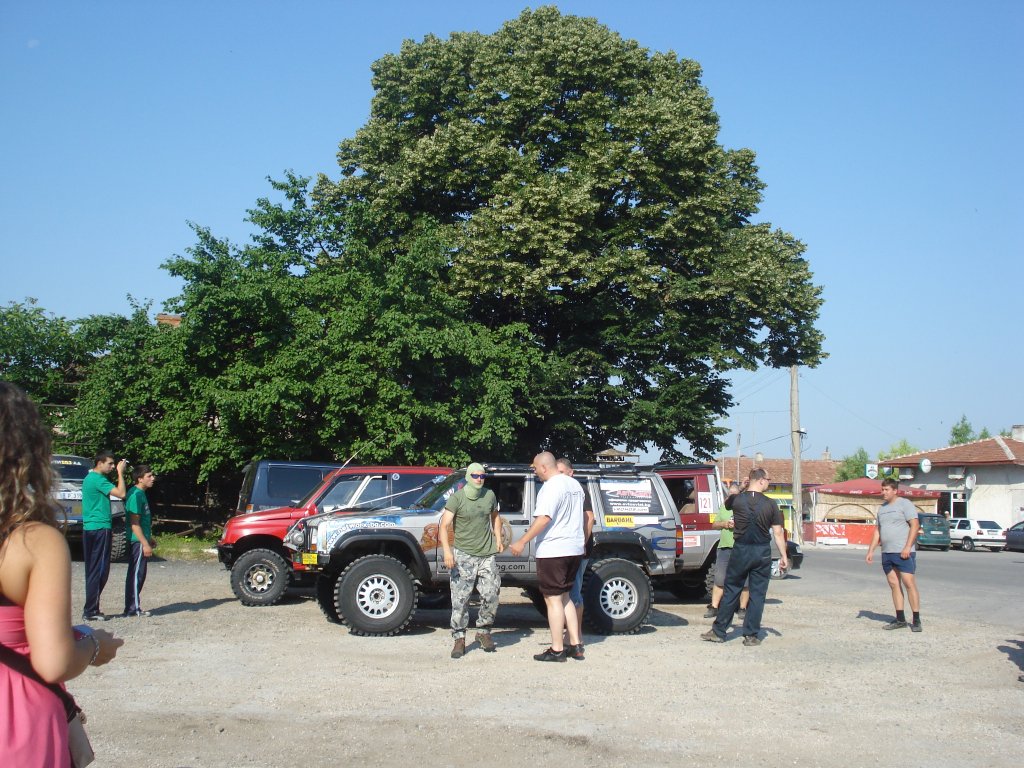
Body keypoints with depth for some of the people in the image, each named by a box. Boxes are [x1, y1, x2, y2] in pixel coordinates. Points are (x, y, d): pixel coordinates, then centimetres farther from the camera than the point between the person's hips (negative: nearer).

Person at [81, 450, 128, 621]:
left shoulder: (89, 478, 17)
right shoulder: (98, 479, -14)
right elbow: (121, 493, -21)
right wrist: (120, 473, -12)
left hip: (89, 529, 10)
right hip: (100, 530, -10)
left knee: (93, 570, 12)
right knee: (100, 571, -6)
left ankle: (91, 609, 16)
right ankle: (91, 611, -4)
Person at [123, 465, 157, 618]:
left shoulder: (141, 493, 13)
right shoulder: (136, 495, -17)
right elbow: (134, 524, -21)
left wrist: (149, 538, 26)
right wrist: (145, 544, -22)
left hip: (141, 541, 10)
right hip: (138, 541, -10)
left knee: (137, 574, 13)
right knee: (136, 574, -4)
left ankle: (132, 607, 19)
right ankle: (133, 608, 0)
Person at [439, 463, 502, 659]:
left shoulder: (489, 495, 8)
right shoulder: (456, 498, -6)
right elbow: (444, 526, -12)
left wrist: (498, 538, 15)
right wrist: (447, 550, -24)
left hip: (487, 554, 4)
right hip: (463, 555, -4)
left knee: (491, 595, 1)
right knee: (460, 599, -3)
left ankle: (483, 632, 21)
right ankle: (459, 639, 6)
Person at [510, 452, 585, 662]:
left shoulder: (551, 487, -16)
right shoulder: (575, 485, 13)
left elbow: (544, 518, -26)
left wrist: (522, 542, -23)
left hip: (553, 551, -9)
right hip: (574, 549, 9)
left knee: (553, 599, -2)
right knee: (564, 597, 16)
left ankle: (556, 650, 2)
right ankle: (575, 646, 15)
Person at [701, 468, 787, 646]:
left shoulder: (737, 500, -6)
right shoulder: (770, 504, -6)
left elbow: (726, 502, 19)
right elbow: (778, 533, -4)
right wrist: (783, 556, 3)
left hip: (741, 551, 1)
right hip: (762, 553, 0)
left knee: (731, 591, 9)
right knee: (757, 594, 7)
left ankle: (718, 631, 12)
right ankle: (751, 635, 8)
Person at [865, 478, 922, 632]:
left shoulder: (904, 504, -4)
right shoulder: (882, 508, 19)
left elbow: (915, 525, -11)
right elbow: (877, 531, 23)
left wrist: (907, 547, -18)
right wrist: (871, 551, 15)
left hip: (903, 552, -7)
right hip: (887, 553, 7)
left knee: (909, 583, -9)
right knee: (894, 585, 7)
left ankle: (916, 621, -6)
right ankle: (900, 619, 11)